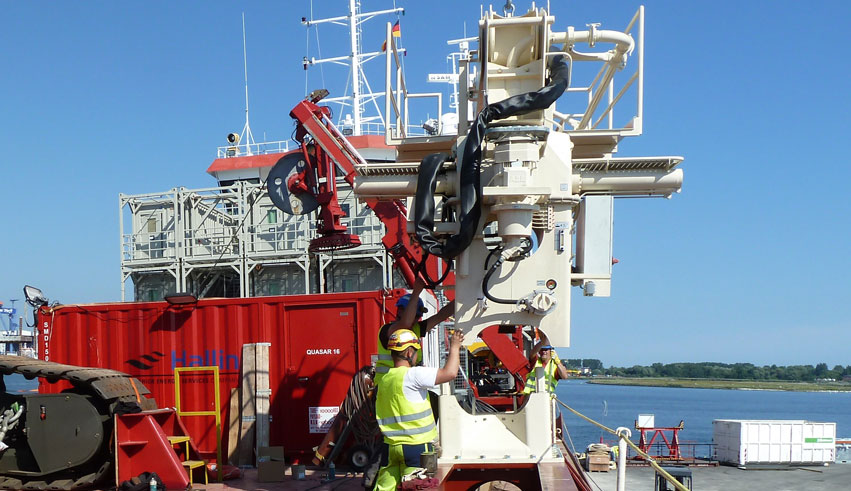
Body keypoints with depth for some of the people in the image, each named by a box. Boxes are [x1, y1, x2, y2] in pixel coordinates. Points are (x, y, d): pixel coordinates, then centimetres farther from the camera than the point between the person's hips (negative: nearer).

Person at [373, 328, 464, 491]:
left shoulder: (384, 380, 11)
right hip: (416, 446, -7)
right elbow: (450, 372, -18)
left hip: (391, 446, 7)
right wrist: (454, 347, -4)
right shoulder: (413, 375, -12)